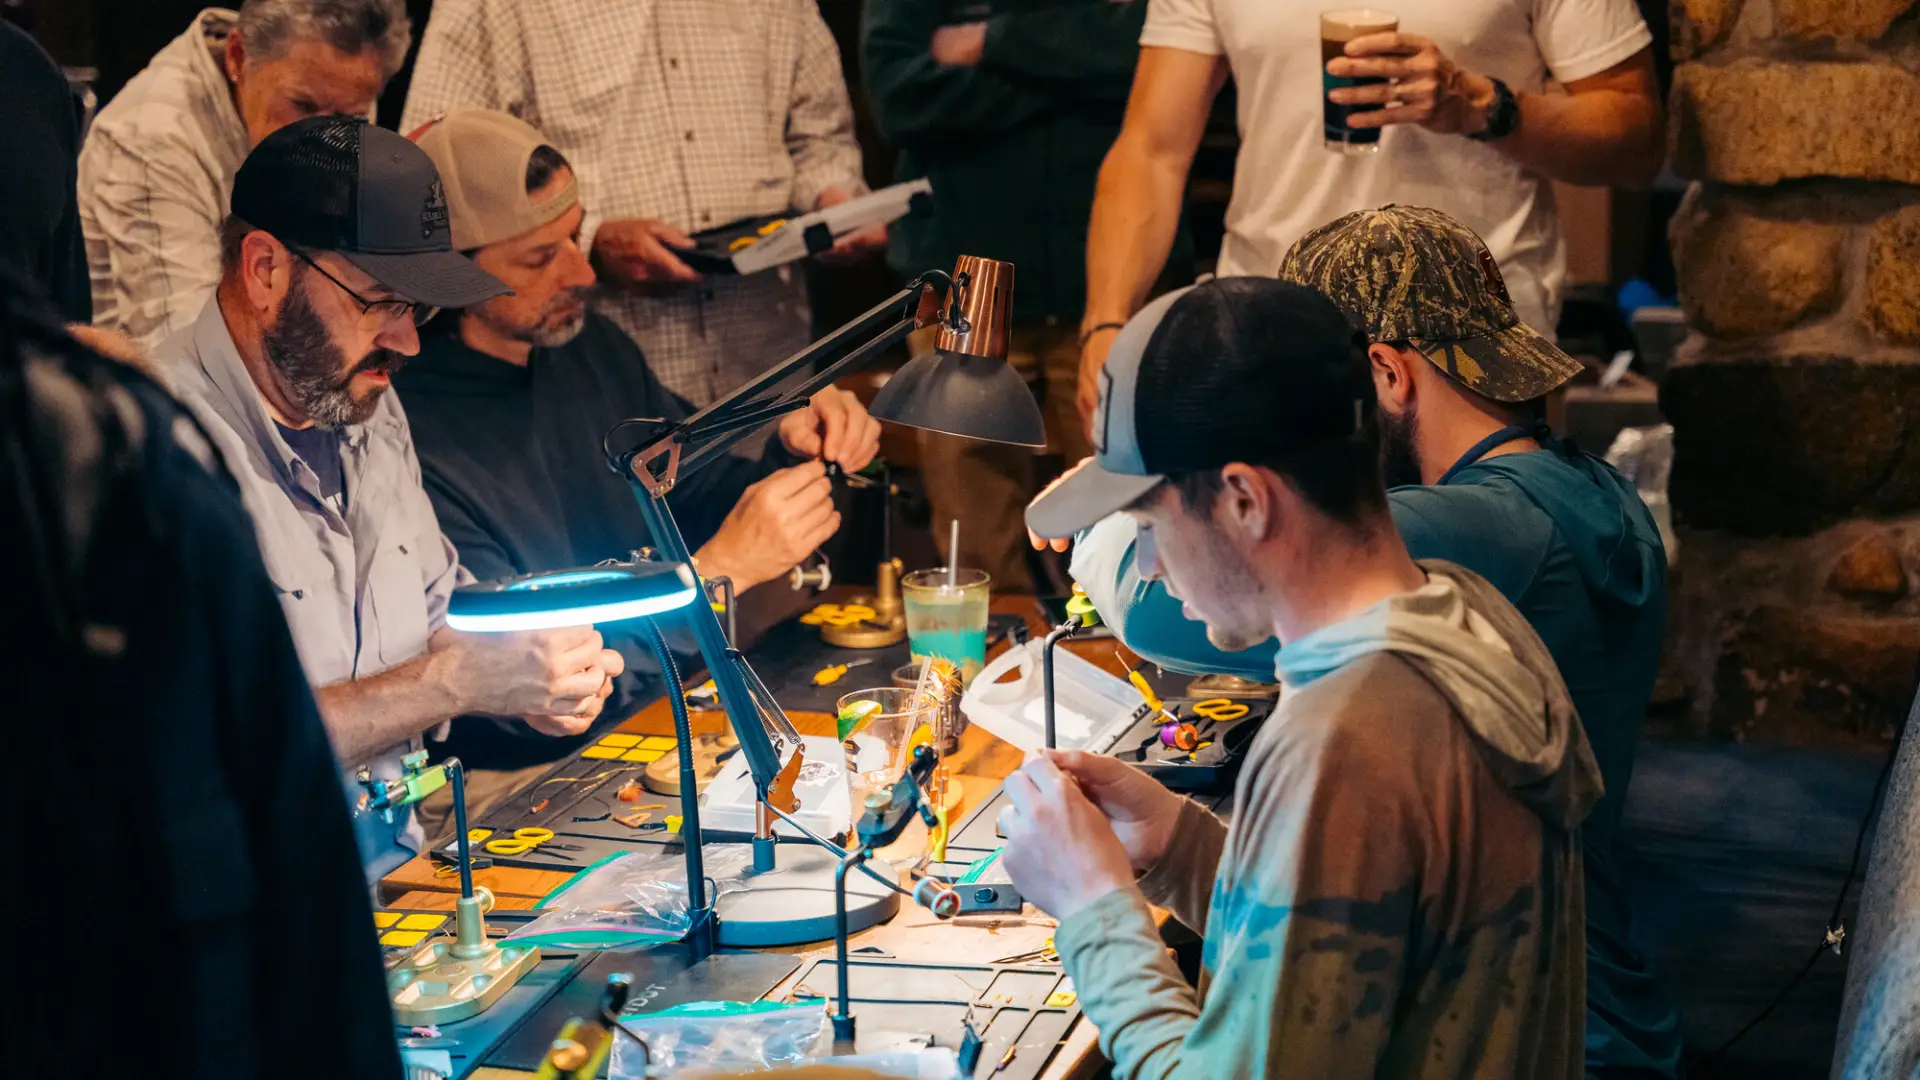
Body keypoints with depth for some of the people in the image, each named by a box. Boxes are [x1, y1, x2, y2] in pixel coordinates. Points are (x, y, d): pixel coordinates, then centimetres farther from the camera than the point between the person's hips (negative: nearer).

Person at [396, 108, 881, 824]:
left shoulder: (591, 348, 6)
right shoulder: (406, 441, -21)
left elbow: (699, 502, 19)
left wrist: (794, 456, -3)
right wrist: (720, 570, -25)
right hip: (518, 783, -8)